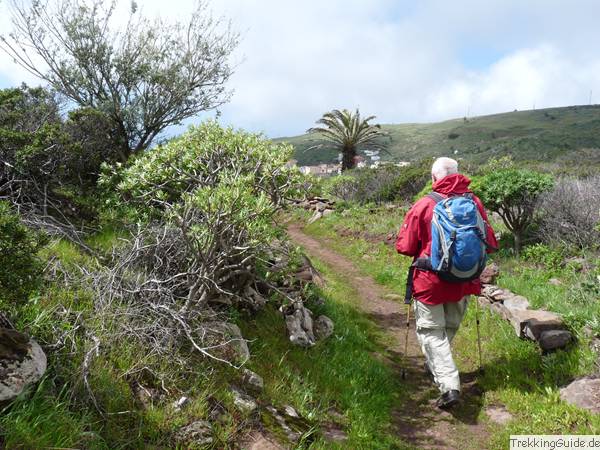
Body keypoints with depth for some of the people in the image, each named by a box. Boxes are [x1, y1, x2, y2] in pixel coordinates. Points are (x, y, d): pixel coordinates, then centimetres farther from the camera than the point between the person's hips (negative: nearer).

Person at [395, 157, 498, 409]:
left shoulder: (424, 205, -15)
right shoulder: (475, 203, -4)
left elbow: (405, 247, -11)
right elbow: (490, 244, 3)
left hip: (431, 282, -4)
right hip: (464, 281, 5)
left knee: (431, 331, 5)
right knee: (449, 328, 23)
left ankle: (449, 386, -7)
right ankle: (434, 366, 43)